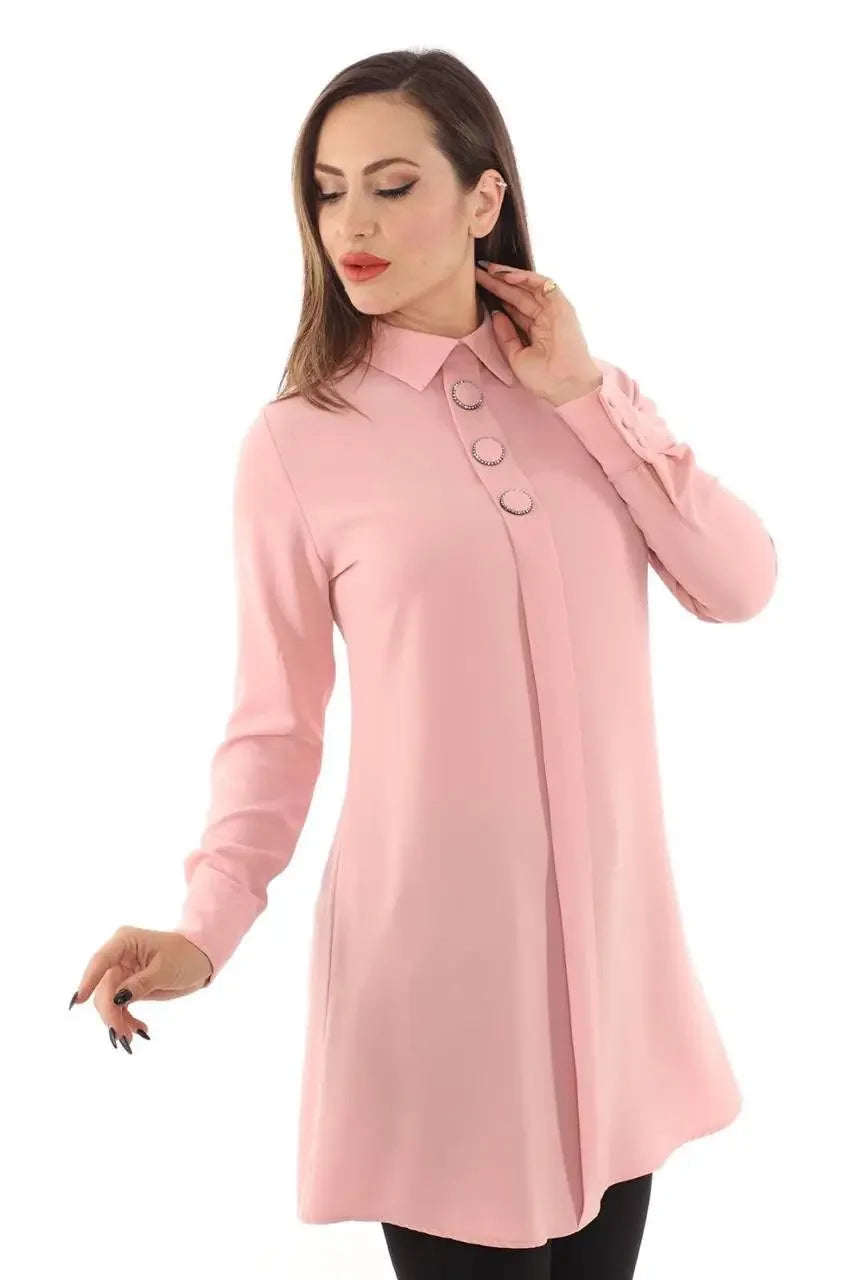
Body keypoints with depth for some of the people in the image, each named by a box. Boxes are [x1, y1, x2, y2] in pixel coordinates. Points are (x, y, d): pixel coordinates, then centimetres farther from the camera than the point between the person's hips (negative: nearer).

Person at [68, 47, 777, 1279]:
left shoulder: (596, 395, 7)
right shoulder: (295, 444, -7)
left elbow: (741, 586, -3)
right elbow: (273, 726, -4)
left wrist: (586, 396, -8)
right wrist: (207, 924, -18)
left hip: (609, 926, 4)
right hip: (433, 944, -4)